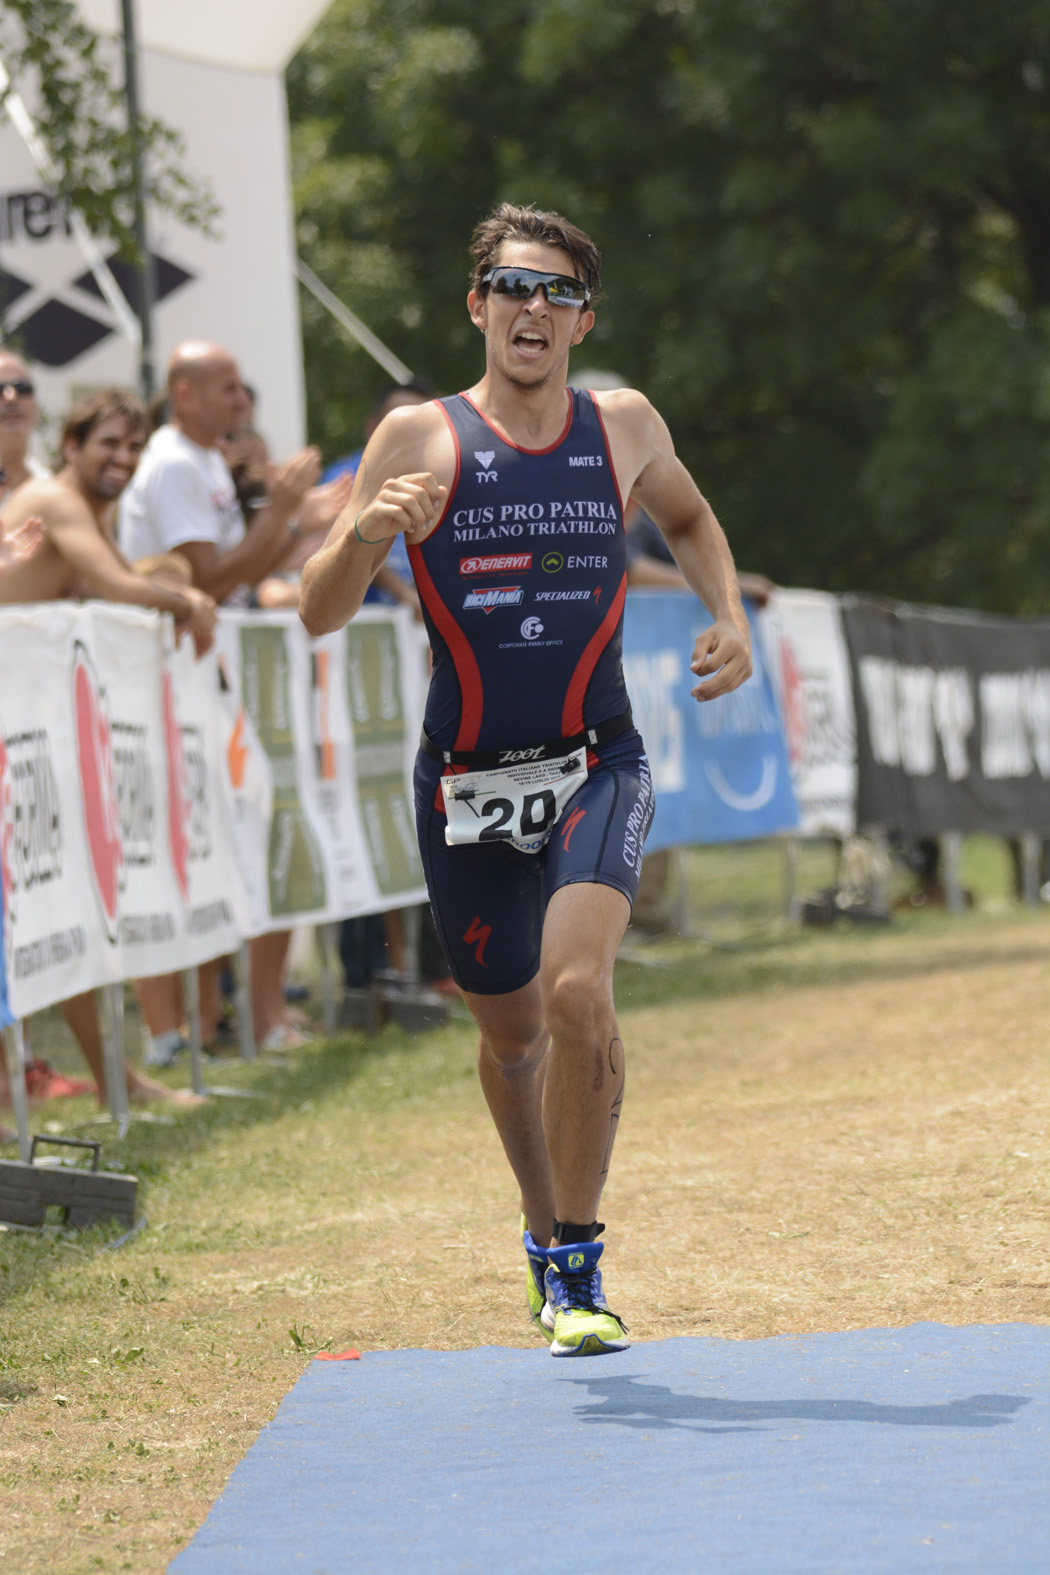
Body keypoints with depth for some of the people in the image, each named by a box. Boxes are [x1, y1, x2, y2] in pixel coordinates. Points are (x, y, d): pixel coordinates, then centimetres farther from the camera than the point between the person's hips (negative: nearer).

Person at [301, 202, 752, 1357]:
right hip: (466, 780, 0)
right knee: (510, 1031, 13)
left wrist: (728, 615, 8)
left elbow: (687, 518, 26)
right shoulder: (420, 440, -5)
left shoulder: (624, 428, 2)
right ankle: (543, 1229, 39)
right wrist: (365, 533, -27)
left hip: (596, 766, 0)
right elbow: (318, 615, -7)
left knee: (577, 990, -23)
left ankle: (576, 1266, -11)